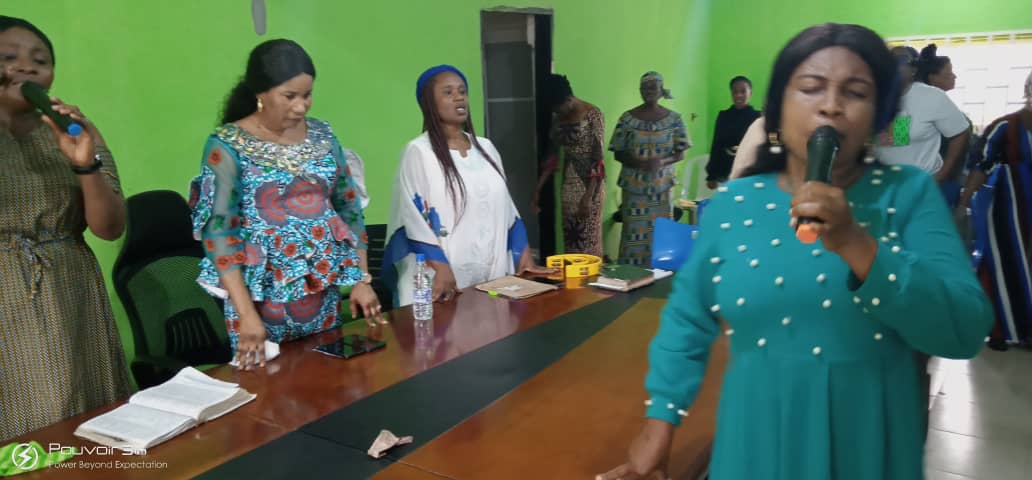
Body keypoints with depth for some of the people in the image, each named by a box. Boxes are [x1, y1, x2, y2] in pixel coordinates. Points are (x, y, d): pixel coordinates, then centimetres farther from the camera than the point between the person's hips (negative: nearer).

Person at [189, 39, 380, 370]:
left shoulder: (322, 135, 4)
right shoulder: (228, 146, -10)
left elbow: (349, 208, 9)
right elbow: (218, 231, -15)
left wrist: (362, 280, 2)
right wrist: (246, 314, -23)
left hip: (323, 292, 4)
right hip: (263, 296, -4)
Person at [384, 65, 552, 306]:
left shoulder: (486, 148, 13)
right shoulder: (418, 152, -5)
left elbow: (506, 208, 16)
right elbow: (414, 219, -12)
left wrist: (525, 256, 10)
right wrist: (440, 269, -22)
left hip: (493, 274, 5)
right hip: (444, 281, -5)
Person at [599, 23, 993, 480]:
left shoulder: (910, 194, -7)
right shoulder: (730, 204, -4)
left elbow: (966, 331, -15)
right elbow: (687, 320, 3)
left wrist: (855, 244, -27)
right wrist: (660, 420, 3)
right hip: (759, 442, 1)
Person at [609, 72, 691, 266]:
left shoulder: (674, 119, 2)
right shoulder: (627, 118, -1)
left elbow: (681, 153, 2)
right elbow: (618, 154, -1)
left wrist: (662, 161, -18)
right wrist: (639, 163, -19)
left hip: (662, 185, 1)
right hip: (634, 185, -1)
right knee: (634, 232, -1)